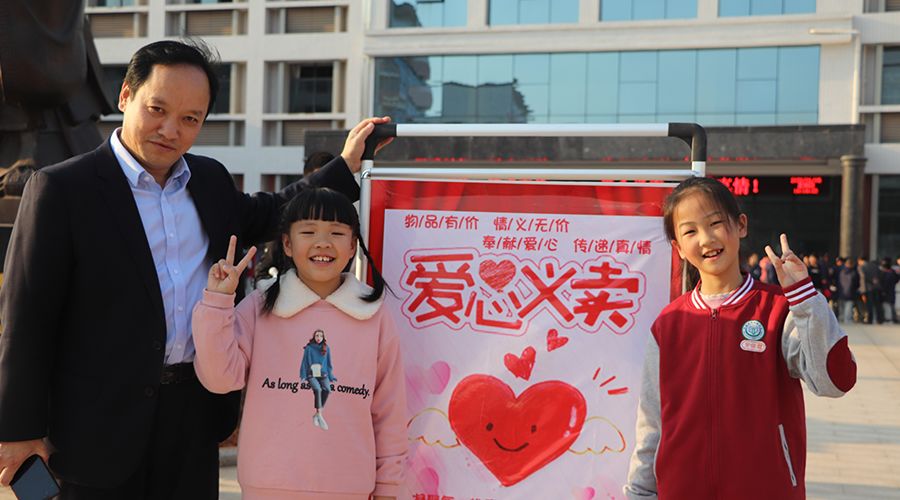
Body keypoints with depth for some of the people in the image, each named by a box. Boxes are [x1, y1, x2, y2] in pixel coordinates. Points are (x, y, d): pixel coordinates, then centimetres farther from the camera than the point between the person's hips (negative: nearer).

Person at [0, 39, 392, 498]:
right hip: (102, 419, -5)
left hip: (196, 408, 5)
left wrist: (346, 166, 21)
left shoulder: (210, 179, 7)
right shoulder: (61, 188, -12)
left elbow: (260, 218, 27)